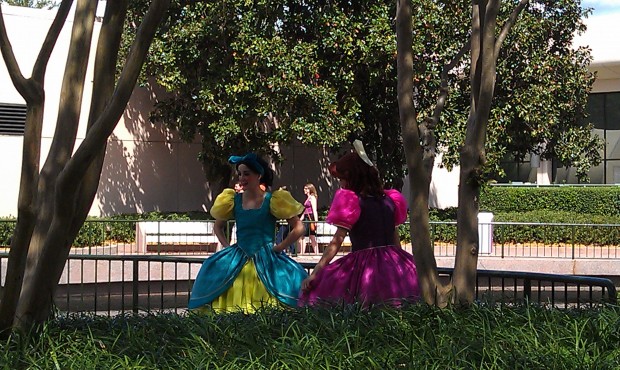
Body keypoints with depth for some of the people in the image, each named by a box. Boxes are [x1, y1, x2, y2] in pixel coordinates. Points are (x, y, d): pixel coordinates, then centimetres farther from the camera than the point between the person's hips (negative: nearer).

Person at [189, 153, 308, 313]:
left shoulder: (273, 201, -3)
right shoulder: (233, 200, 7)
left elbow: (298, 228, -3)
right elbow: (218, 227, 23)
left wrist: (278, 248, -5)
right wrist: (227, 246, 8)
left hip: (267, 263, -4)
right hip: (238, 262, 4)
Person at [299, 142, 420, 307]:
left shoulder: (351, 202, -5)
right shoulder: (389, 200, 13)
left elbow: (336, 242, -10)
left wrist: (315, 273, -10)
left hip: (363, 263, -6)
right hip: (393, 262, 6)